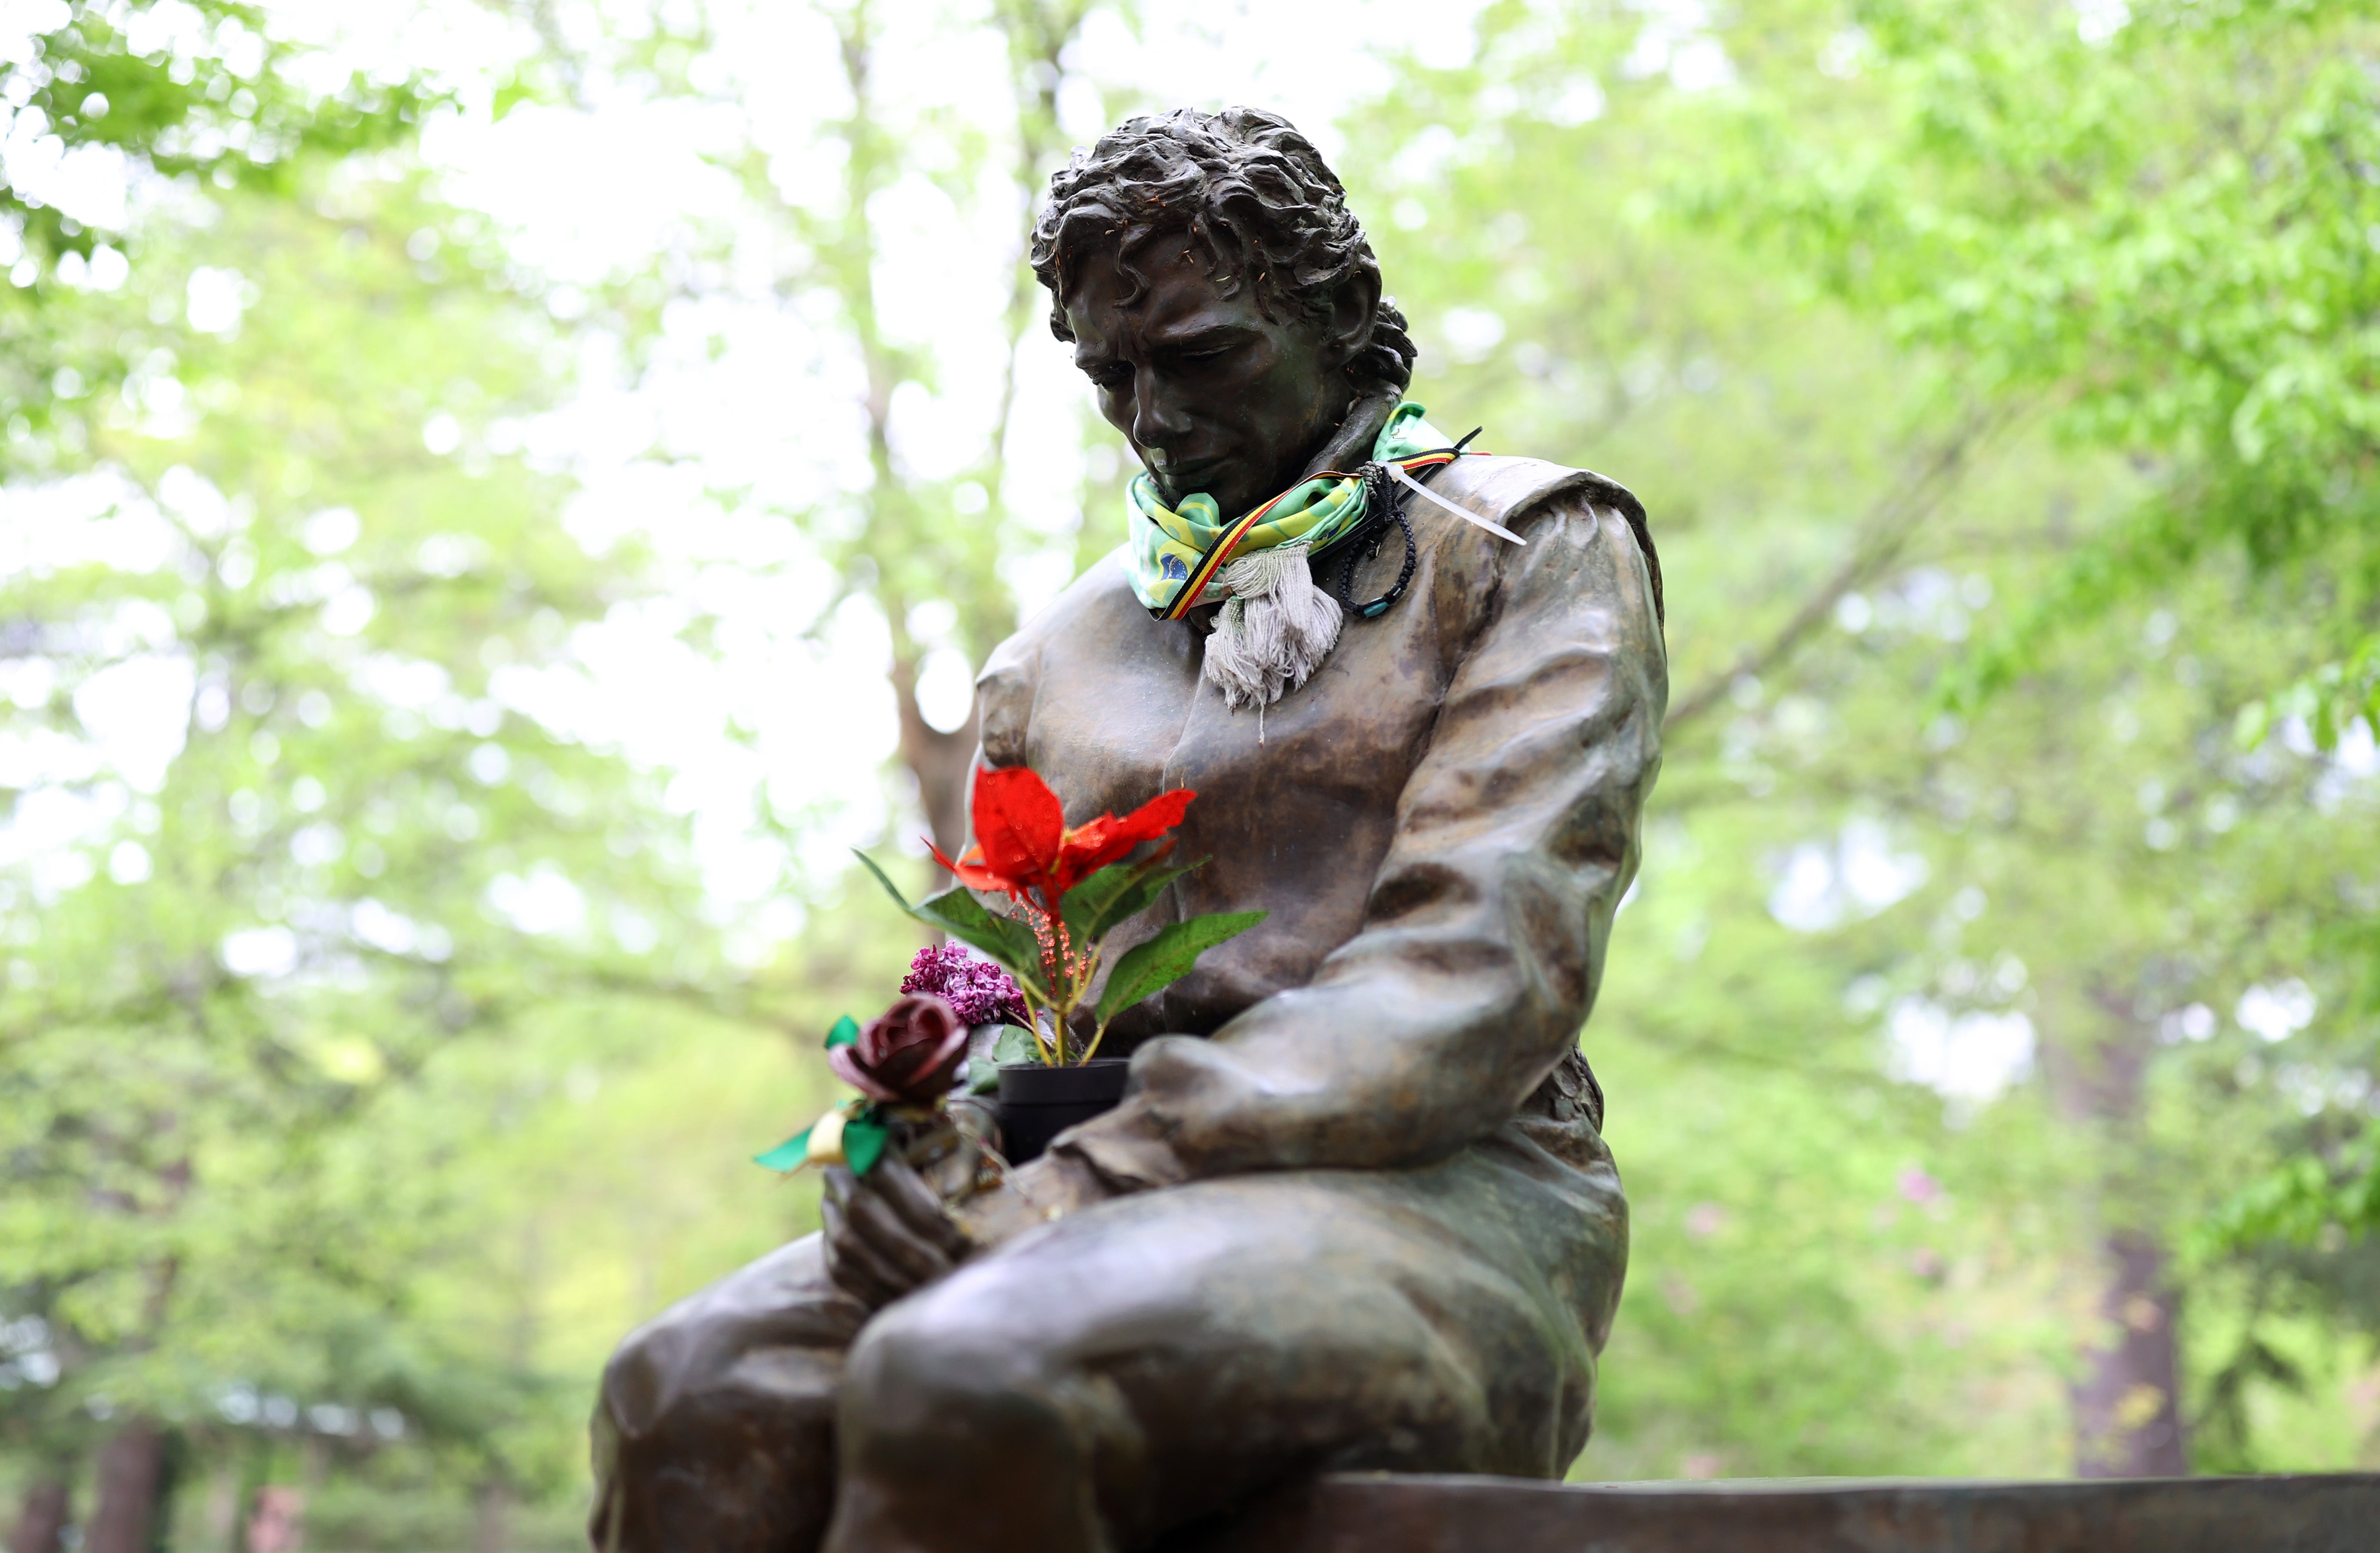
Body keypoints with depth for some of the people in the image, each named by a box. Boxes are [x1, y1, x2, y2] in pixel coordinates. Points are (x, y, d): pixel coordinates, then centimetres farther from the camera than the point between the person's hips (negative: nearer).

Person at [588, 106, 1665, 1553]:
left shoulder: (1537, 551, 5)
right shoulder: (1059, 651, 22)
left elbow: (1481, 965, -10)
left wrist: (1083, 1189, -20)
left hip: (1433, 1202, -5)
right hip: (1118, 1202, 5)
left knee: (961, 1385, -36)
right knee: (691, 1395, -26)